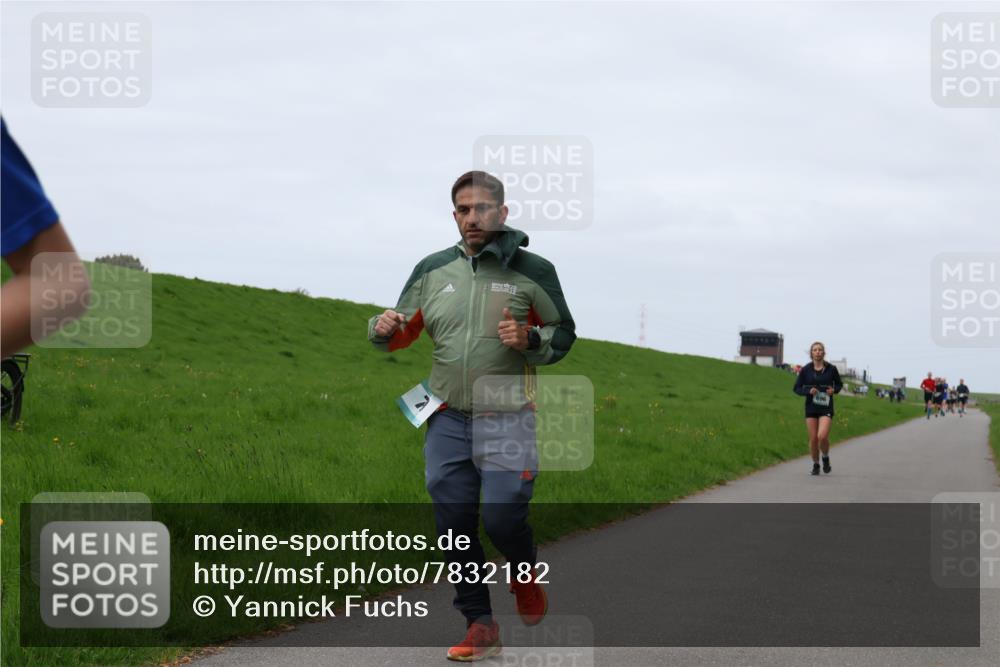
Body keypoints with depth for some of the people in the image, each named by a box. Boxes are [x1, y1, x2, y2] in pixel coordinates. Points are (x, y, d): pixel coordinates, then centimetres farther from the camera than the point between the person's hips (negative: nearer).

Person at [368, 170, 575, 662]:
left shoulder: (532, 271, -2)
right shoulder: (433, 270, 6)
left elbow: (564, 335, 5)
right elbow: (405, 331, 16)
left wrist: (530, 340, -16)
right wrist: (383, 330, -7)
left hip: (509, 419, -3)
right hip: (447, 421, 3)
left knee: (501, 516, -11)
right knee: (454, 526, 3)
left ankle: (525, 575, 25)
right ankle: (479, 625, 17)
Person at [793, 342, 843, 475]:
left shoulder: (831, 369, -2)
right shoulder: (806, 370, -1)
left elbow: (839, 384, 14)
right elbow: (796, 388, 3)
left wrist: (834, 390, -8)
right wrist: (808, 391, -15)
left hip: (826, 408, -2)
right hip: (811, 408, 2)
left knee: (822, 436, -18)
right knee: (813, 439, 2)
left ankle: (826, 457, 11)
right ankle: (815, 464, 23)